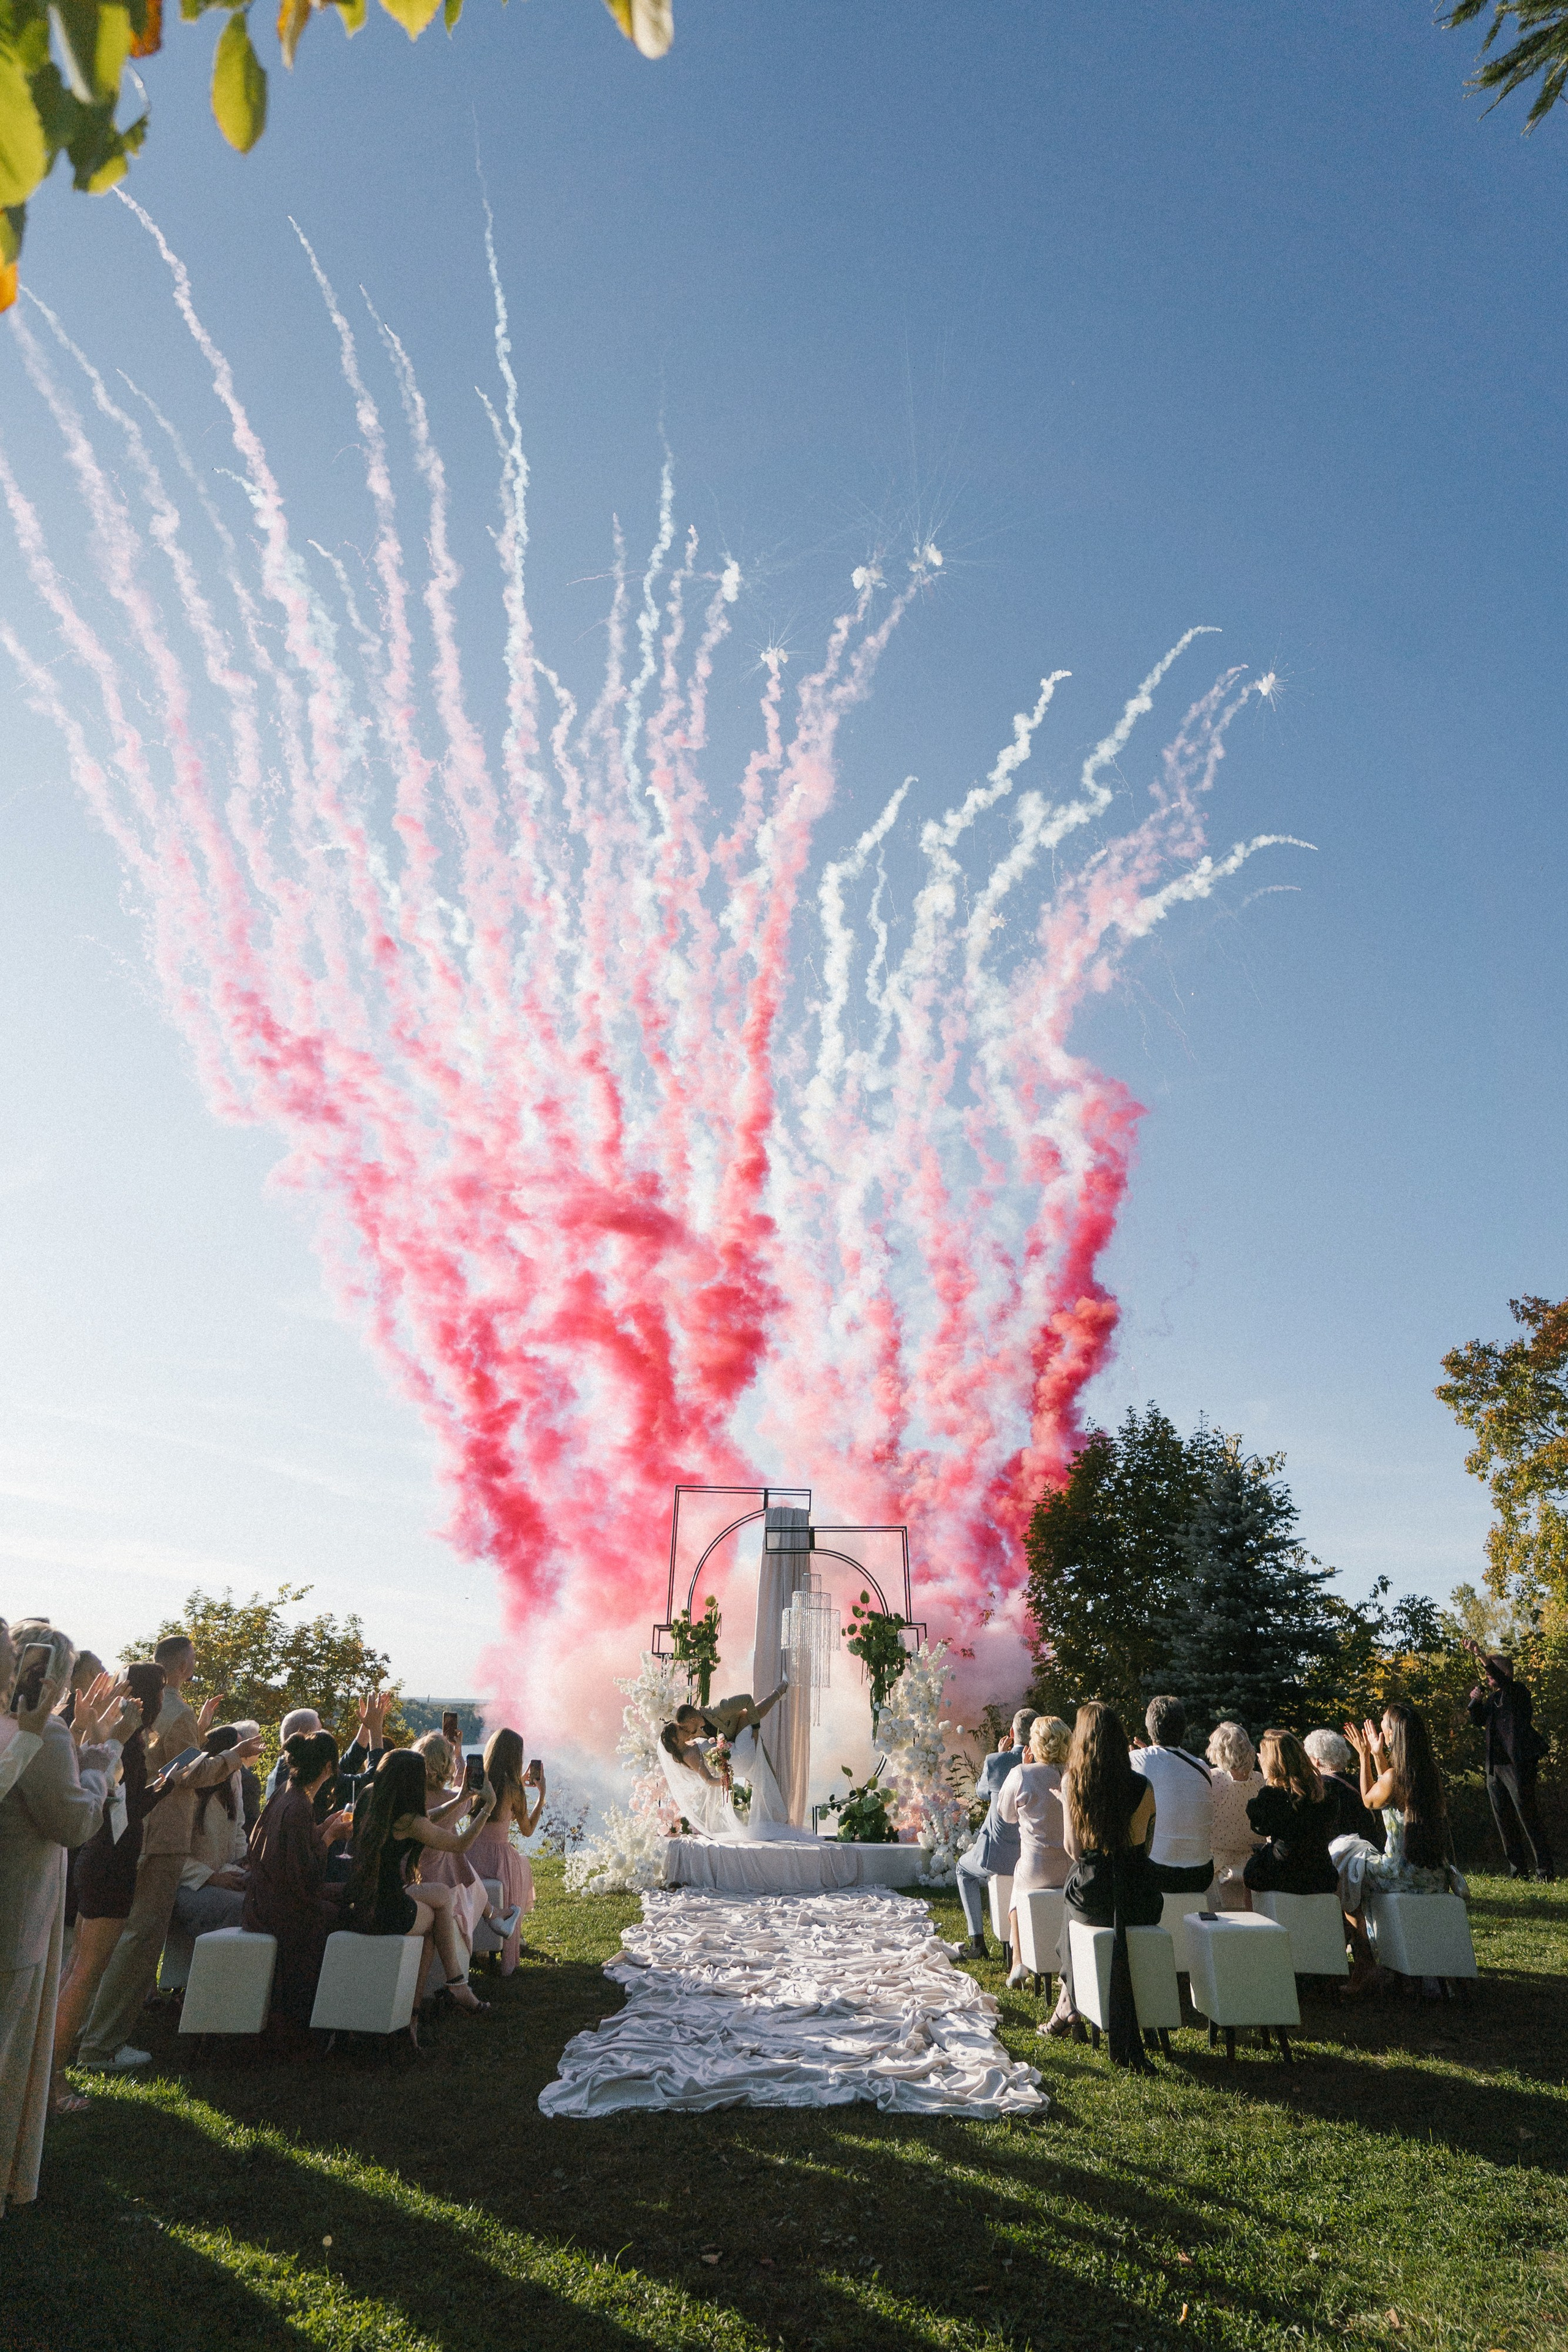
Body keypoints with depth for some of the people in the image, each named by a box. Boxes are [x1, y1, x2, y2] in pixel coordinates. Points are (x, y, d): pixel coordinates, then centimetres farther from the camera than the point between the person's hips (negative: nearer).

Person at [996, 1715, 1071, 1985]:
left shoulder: (1022, 1775, -15)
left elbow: (1006, 1816, 4)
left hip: (1037, 1871, -3)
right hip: (1077, 1871, 3)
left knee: (1019, 1882, 31)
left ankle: (1018, 1962, 27)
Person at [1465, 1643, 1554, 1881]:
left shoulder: (1517, 1691, -5)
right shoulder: (1493, 1697, 17)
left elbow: (1502, 1679, -27)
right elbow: (1479, 1722, 17)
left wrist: (1482, 1656, -41)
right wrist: (1476, 1702, -1)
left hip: (1518, 1765, -8)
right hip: (1495, 1767, 8)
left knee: (1529, 1817, -6)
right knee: (1504, 1821, 9)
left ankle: (1545, 1869, 0)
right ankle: (1518, 1870, 16)